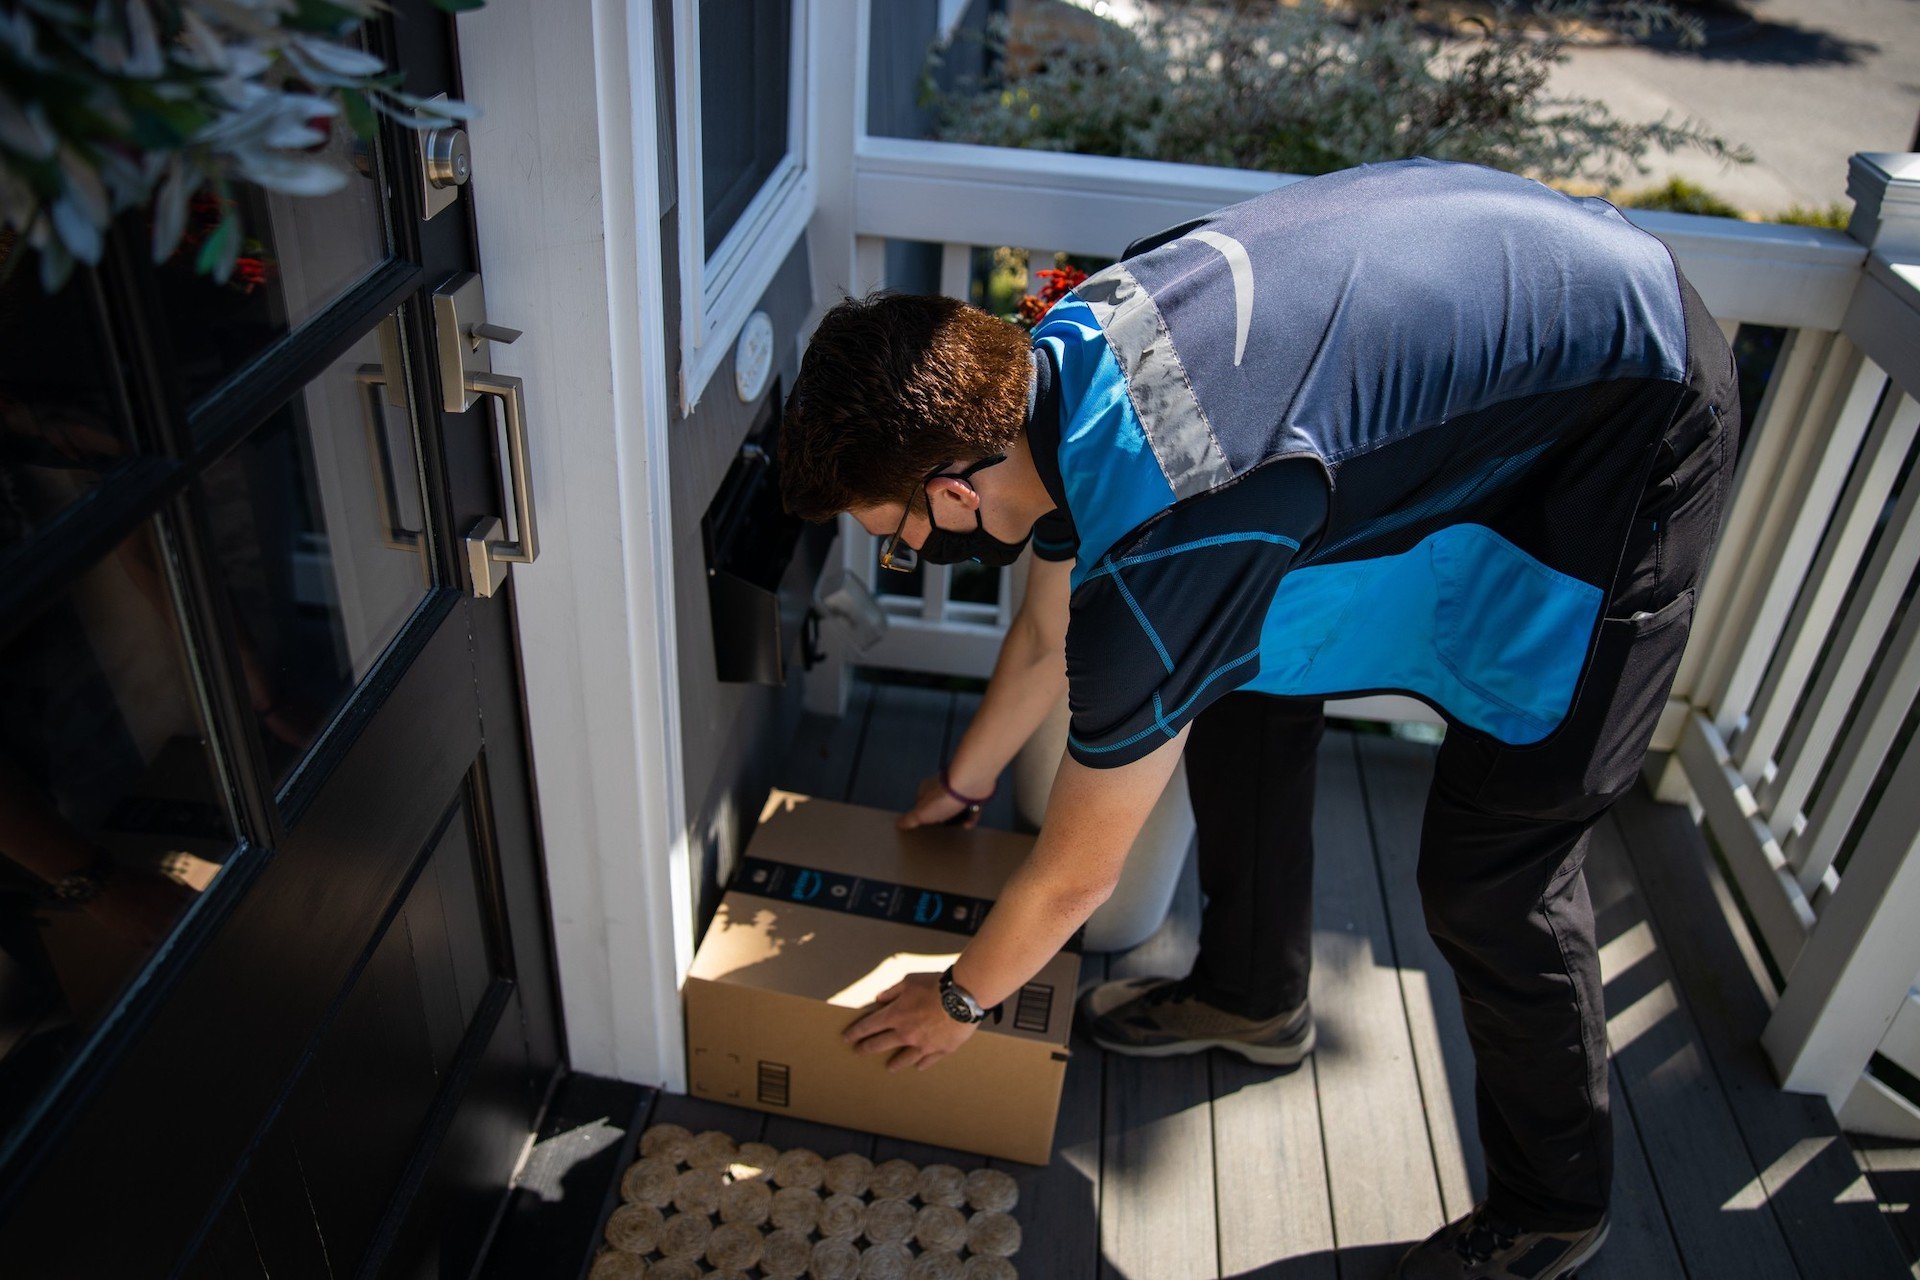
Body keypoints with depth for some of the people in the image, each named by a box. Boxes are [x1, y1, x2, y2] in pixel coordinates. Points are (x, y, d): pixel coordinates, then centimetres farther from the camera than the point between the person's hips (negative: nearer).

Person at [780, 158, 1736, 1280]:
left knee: (1490, 870, -6)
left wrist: (959, 1000, 1)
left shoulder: (1159, 545, -35)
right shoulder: (1051, 360, -8)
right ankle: (1253, 995, 33)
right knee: (1241, 682, 10)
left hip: (1633, 432, -8)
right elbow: (1050, 636, 12)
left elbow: (1077, 873, -18)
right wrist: (965, 785, 27)